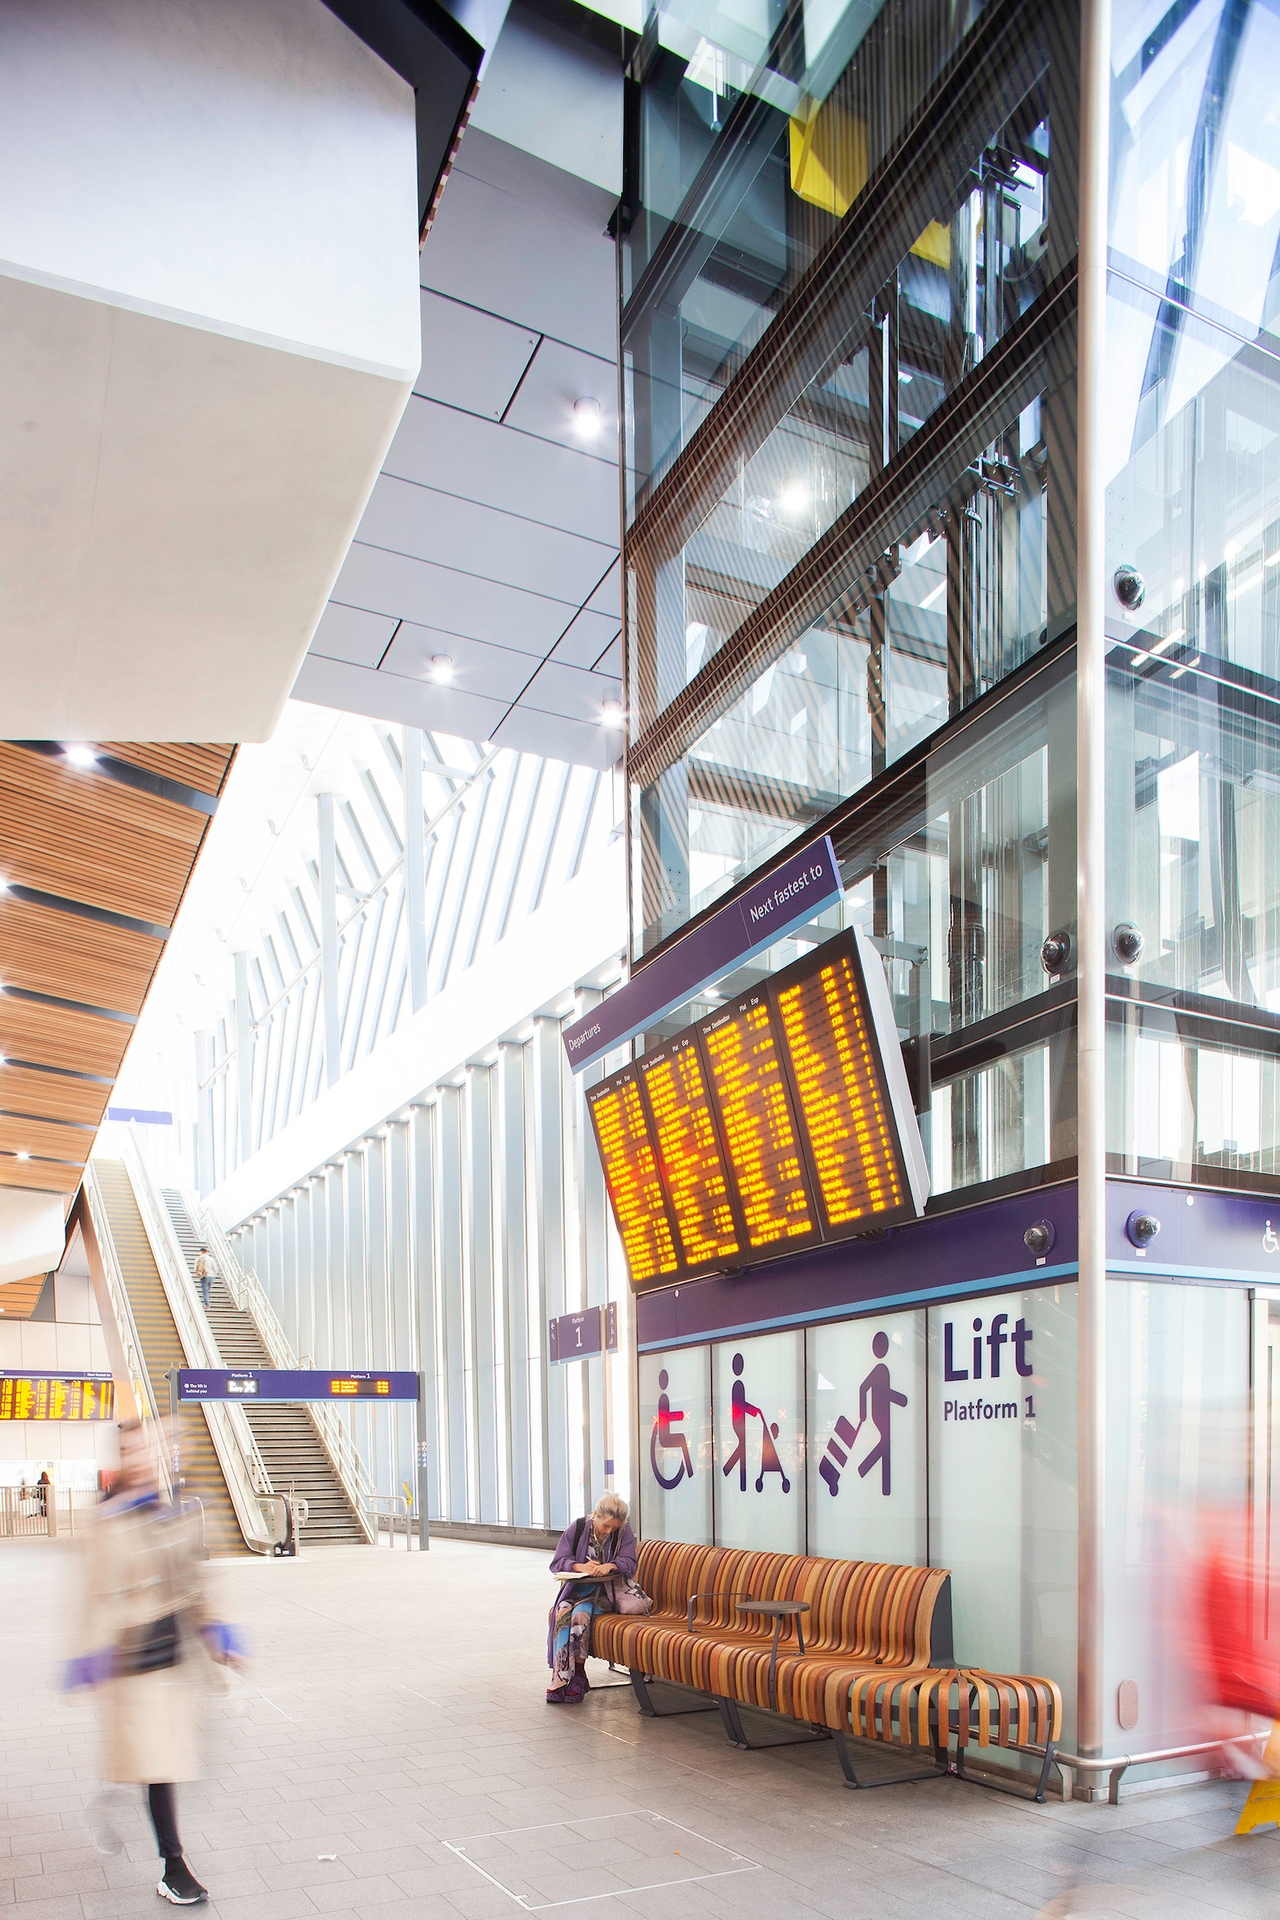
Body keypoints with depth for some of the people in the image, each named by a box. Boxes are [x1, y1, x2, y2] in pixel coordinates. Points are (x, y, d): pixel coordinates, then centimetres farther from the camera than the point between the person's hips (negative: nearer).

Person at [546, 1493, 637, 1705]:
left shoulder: (624, 1532, 0)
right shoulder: (577, 1528, 1)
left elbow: (629, 1563, -7)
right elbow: (557, 1562, 0)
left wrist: (611, 1565, -27)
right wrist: (580, 1566, -19)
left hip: (605, 1592, -2)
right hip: (576, 1588, 2)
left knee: (580, 1613, -32)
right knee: (562, 1612, -31)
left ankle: (577, 1675, -24)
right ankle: (561, 1678, -30)